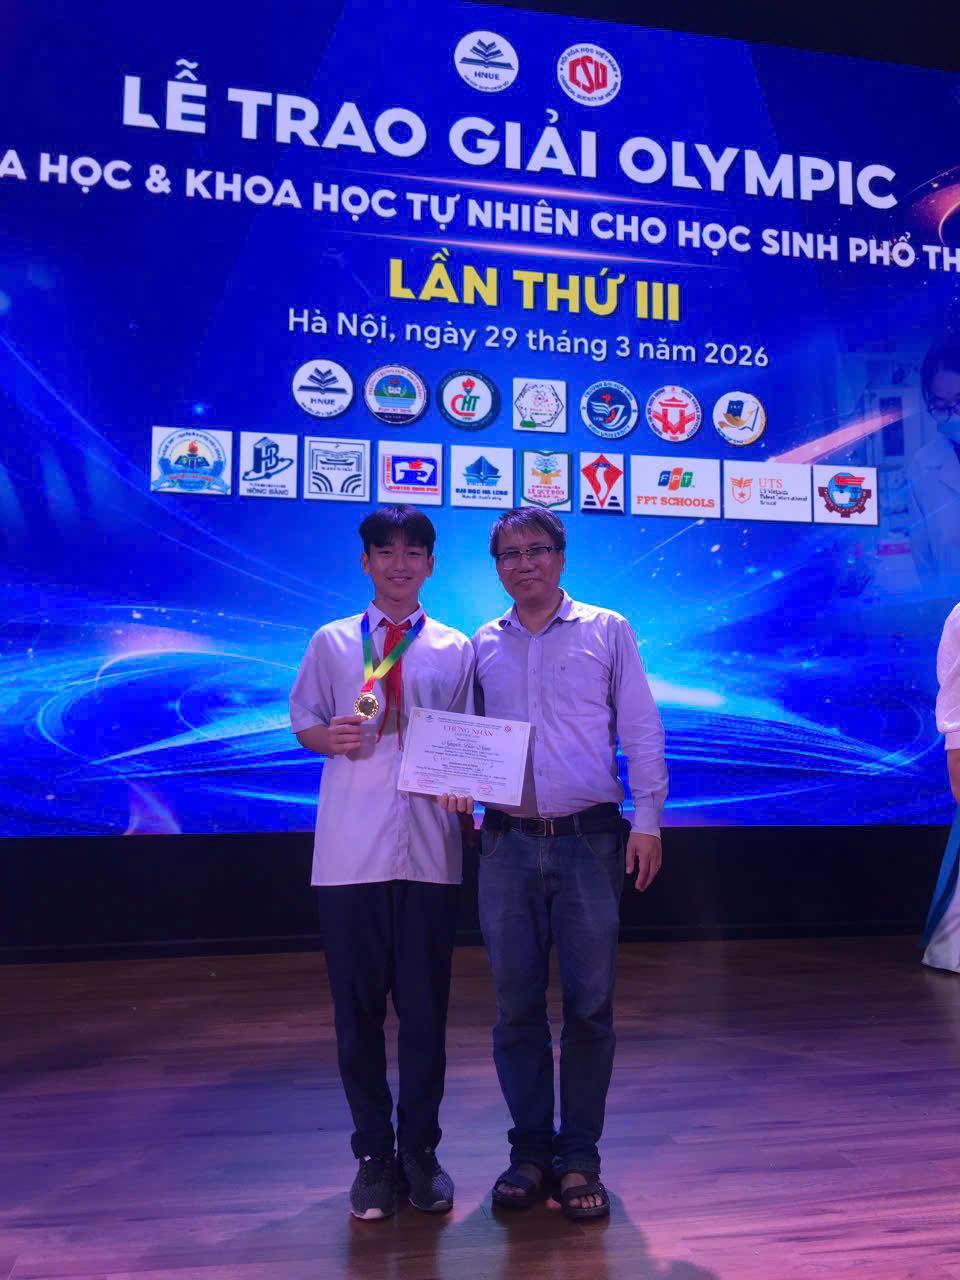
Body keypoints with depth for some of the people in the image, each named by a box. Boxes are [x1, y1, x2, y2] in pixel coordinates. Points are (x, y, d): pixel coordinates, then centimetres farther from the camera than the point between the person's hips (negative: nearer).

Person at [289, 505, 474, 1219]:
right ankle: (373, 1153, 25)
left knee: (425, 1008, 8)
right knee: (357, 1009, 9)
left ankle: (420, 1151, 25)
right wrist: (330, 736, -12)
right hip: (350, 851, 0)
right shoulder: (332, 643, 9)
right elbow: (303, 724, 11)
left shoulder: (455, 649, 9)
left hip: (429, 851, 0)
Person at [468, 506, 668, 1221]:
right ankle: (530, 1149, 22)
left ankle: (579, 1156, 17)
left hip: (589, 840, -2)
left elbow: (641, 731, 2)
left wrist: (647, 819, -4)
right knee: (516, 1005, 7)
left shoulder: (607, 631, 5)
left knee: (590, 1004, 3)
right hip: (508, 843, 2)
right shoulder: (483, 647, 11)